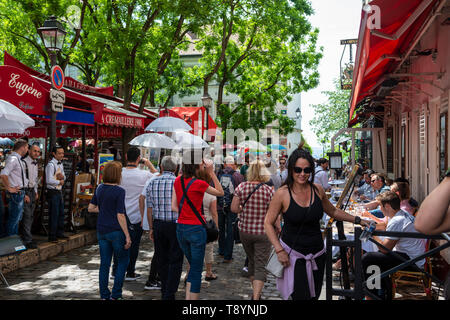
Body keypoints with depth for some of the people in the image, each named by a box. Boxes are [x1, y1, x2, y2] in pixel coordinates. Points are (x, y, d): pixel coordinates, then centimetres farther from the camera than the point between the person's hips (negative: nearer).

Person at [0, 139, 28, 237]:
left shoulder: (18, 159, 13)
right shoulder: (13, 158, -17)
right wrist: (9, 188, -21)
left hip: (20, 193, 10)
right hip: (15, 193, -10)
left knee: (17, 218, 18)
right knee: (13, 219, -2)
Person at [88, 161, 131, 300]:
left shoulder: (99, 189, 4)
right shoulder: (119, 191, -15)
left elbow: (90, 208, 12)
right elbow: (120, 216, -17)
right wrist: (127, 236, -13)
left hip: (101, 230, 6)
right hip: (116, 231, -6)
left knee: (104, 263, 12)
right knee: (123, 261, 10)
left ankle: (104, 295, 18)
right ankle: (115, 294, 9)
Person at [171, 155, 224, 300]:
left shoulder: (178, 181, 3)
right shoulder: (199, 184, -16)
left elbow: (174, 207, 5)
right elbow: (220, 192, -1)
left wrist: (187, 214, 7)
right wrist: (212, 173, -3)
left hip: (180, 227, 6)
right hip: (196, 229, -6)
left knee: (193, 265, 22)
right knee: (196, 270, 5)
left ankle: (187, 297, 24)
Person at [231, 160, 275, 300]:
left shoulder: (241, 187, -6)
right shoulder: (269, 190, -12)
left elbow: (234, 208, -6)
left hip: (244, 231, 4)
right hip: (263, 233, -3)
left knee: (252, 261, 22)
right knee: (260, 266, 2)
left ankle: (255, 293, 37)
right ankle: (256, 296, -9)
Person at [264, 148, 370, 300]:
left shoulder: (317, 190, 1)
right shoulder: (282, 194, -11)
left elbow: (333, 211, 19)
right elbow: (268, 223, -5)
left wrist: (357, 220, 15)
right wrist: (279, 250, -13)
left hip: (317, 253, 4)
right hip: (293, 255, -4)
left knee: (315, 295, 13)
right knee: (300, 296, -11)